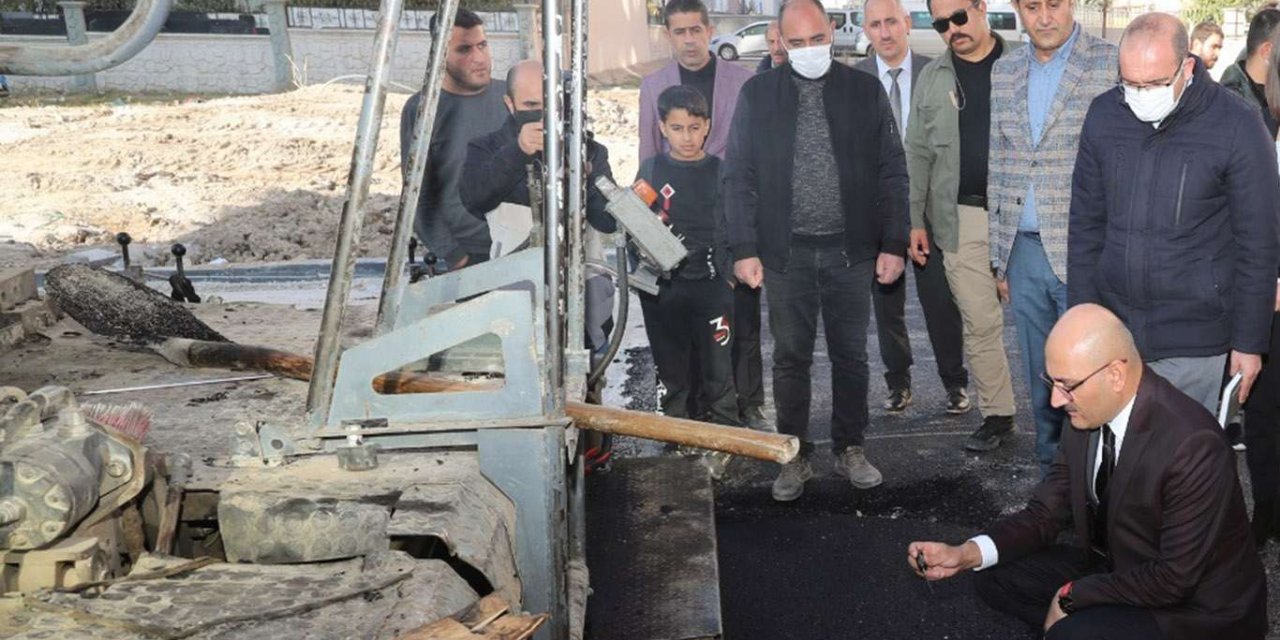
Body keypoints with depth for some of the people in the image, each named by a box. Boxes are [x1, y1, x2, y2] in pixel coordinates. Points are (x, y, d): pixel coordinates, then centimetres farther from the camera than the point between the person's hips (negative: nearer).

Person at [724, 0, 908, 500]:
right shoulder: (757, 95, 1)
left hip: (851, 250, 1)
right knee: (790, 357, 7)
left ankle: (850, 450, 25)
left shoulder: (866, 91, 2)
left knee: (851, 355, 9)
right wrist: (744, 249, -6)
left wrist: (893, 244, -2)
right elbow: (738, 176, 1)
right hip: (786, 252, 0)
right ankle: (795, 457, 19)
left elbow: (892, 173, 4)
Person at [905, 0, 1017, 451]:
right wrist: (914, 220, 6)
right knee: (980, 323, 5)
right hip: (961, 218, 2)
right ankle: (997, 414, 16)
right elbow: (918, 154, 11)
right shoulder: (933, 78, 10)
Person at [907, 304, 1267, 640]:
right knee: (995, 575, 0)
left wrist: (1072, 595, -16)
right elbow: (1046, 513, 1)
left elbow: (1175, 578, -25)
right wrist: (965, 554, -15)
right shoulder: (1086, 416, -8)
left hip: (1200, 607, -7)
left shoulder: (1192, 446, -30)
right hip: (1119, 571, 7)